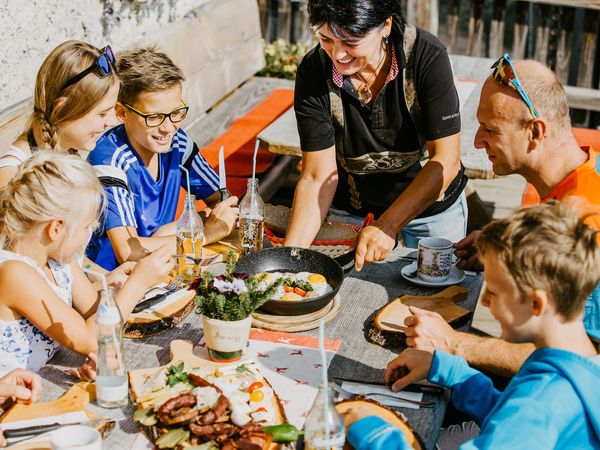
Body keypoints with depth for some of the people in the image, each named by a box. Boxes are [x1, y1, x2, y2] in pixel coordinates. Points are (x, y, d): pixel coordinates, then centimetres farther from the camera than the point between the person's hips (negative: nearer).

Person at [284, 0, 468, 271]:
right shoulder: (314, 71, -22)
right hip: (352, 207, 1)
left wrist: (387, 225, -38)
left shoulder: (426, 56, -27)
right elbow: (317, 177, -21)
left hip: (433, 202, 0)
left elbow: (445, 160, -28)